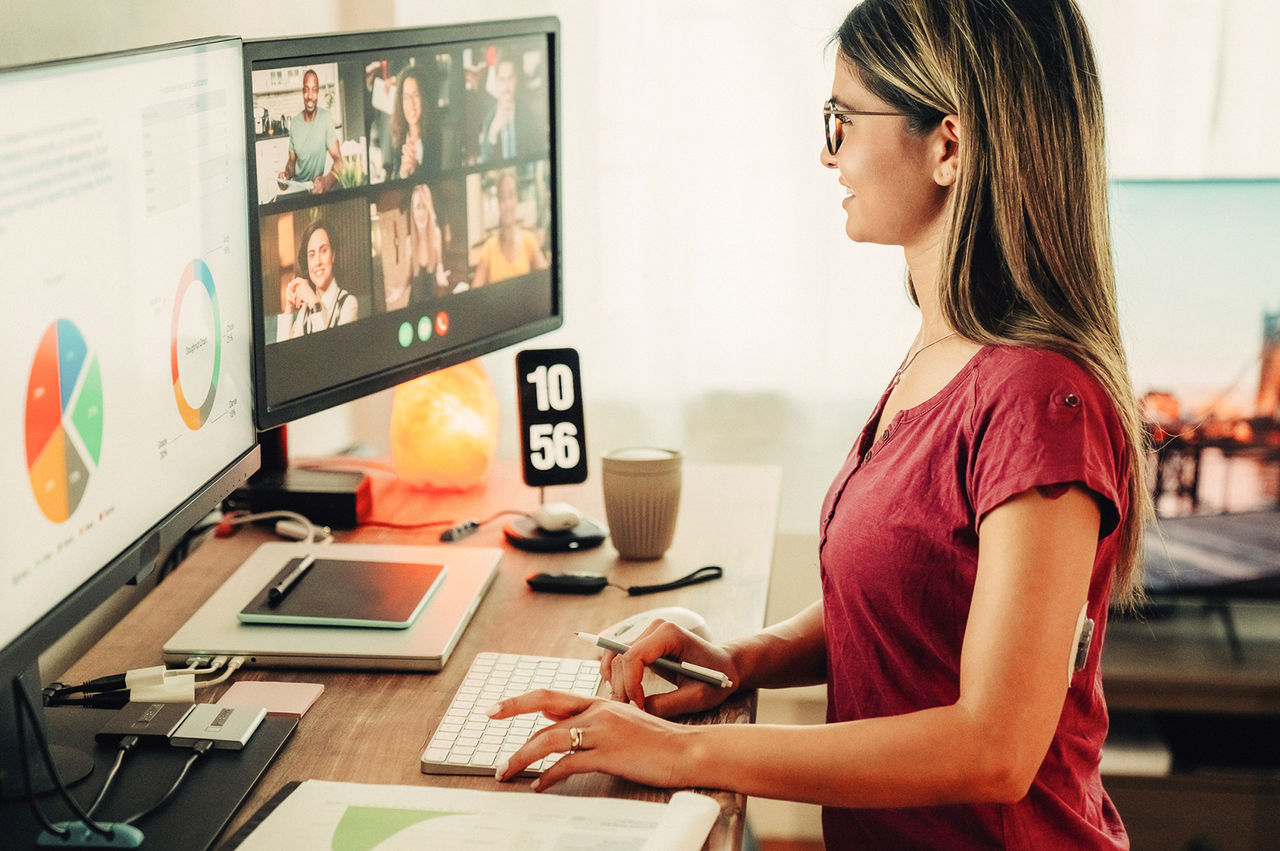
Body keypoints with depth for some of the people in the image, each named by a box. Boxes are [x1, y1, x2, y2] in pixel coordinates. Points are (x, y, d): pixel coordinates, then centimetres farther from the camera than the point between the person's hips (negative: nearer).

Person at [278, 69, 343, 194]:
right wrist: (287, 174, -9)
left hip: (316, 188, -2)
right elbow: (292, 160, 14)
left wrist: (327, 181, -32)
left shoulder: (326, 118, -8)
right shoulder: (294, 123, 5)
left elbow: (338, 160, -13)